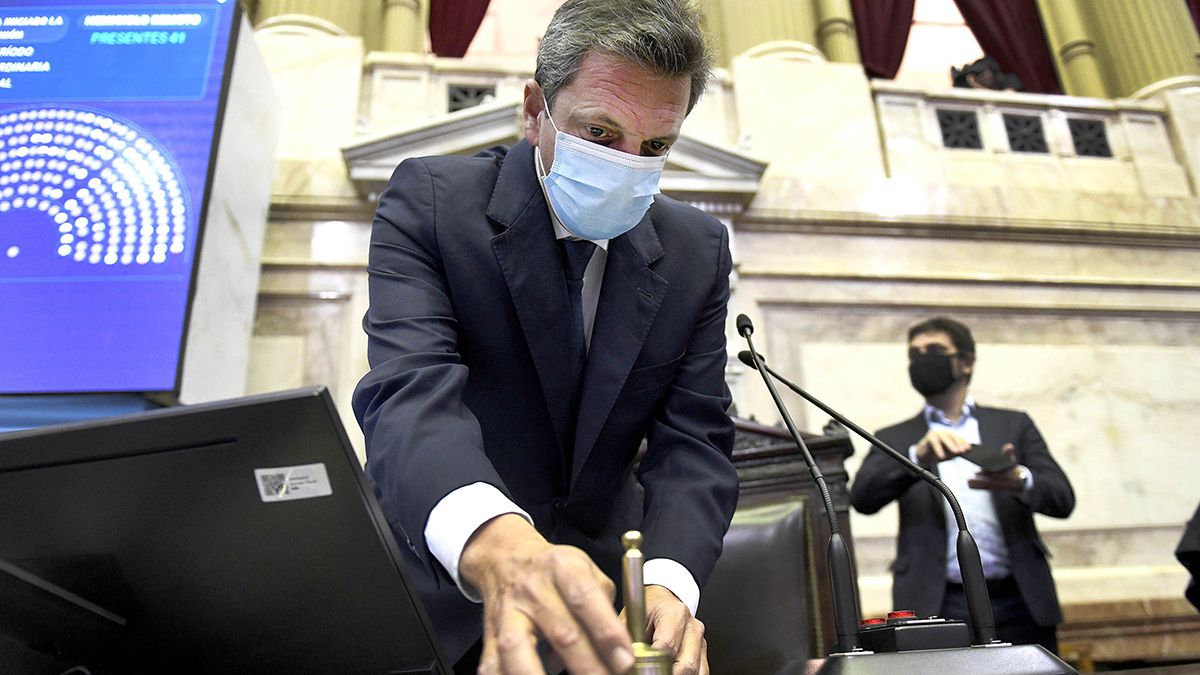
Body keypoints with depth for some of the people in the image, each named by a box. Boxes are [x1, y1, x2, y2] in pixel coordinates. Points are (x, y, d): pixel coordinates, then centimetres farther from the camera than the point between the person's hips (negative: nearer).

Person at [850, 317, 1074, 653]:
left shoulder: (1014, 425, 13)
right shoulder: (895, 439, 10)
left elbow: (1063, 499, 3)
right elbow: (862, 496, -7)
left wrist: (1021, 481, -20)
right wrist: (918, 456, -24)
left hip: (1019, 603, 1)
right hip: (938, 609, -1)